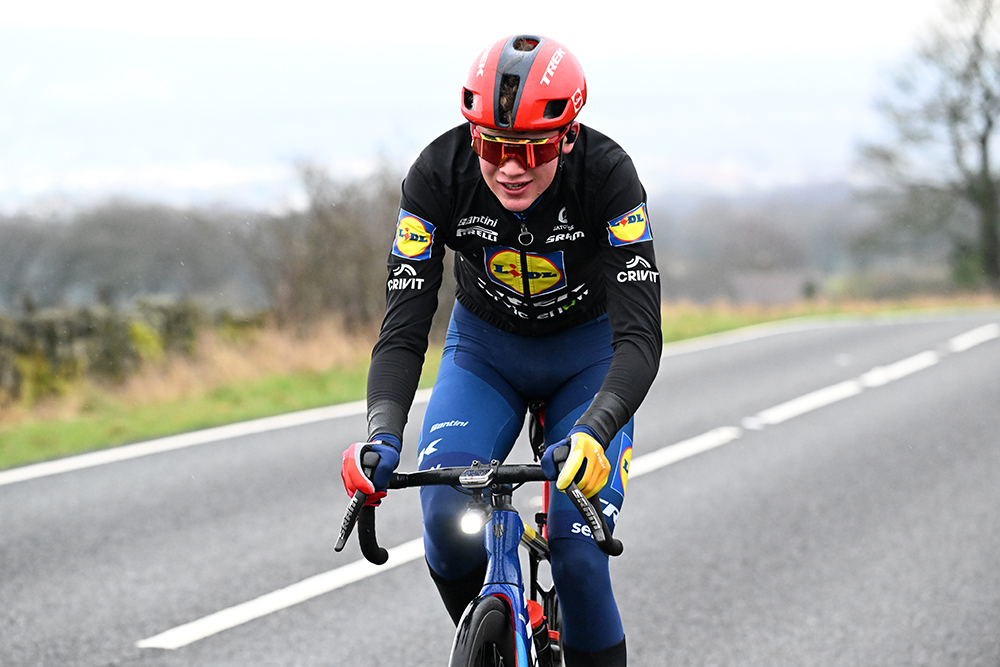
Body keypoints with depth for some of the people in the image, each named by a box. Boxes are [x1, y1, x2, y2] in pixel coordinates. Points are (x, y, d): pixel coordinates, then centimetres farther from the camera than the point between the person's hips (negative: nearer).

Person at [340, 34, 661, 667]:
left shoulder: (606, 174, -30)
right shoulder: (439, 174, -26)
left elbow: (640, 334, -35)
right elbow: (404, 328, -26)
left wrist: (593, 433, -53)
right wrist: (383, 436, -43)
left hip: (588, 352, -1)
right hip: (485, 350, 1)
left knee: (578, 556, -18)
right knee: (446, 521, -23)